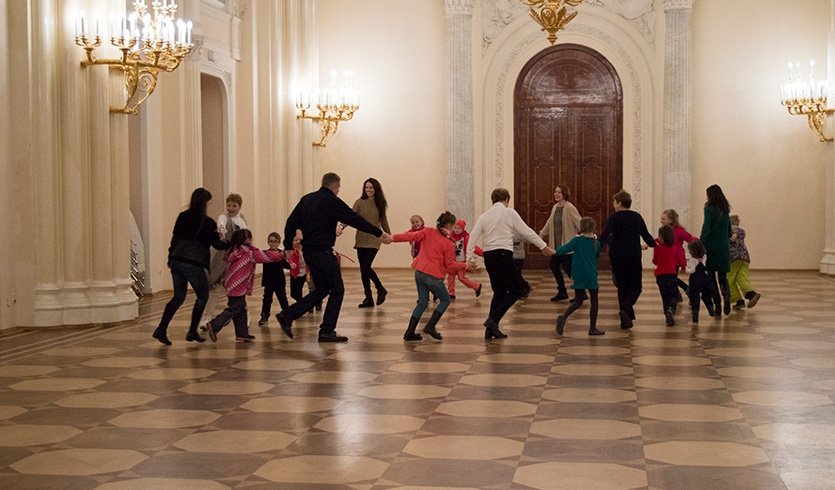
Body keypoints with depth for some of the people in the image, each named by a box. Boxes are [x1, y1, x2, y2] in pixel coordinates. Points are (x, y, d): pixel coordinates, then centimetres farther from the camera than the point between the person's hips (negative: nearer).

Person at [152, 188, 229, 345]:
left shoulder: (182, 217, 8)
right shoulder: (207, 223, -7)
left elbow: (175, 238, 14)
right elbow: (217, 244, -3)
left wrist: (171, 257, 22)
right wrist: (231, 243, 15)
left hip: (176, 260, 6)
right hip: (194, 263, -6)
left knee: (178, 297, 16)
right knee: (202, 296, 12)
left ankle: (161, 329, 6)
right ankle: (192, 332, 9)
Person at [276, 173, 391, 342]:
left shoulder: (306, 199, 11)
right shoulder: (332, 202, -10)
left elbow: (291, 223, 9)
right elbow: (356, 220, -9)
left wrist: (288, 246, 10)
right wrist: (380, 234, -4)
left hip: (309, 252, 8)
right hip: (323, 252, -8)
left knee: (322, 289, 17)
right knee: (337, 290, 3)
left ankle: (287, 316, 10)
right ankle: (327, 331, 5)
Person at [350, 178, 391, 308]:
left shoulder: (380, 204, 3)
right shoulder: (360, 202, 0)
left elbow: (383, 220, 14)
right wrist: (342, 226, -28)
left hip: (374, 241, -2)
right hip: (361, 240, 2)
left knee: (366, 267, -14)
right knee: (363, 269, 5)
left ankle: (380, 289, 8)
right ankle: (368, 298, 14)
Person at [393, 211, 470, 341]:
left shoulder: (428, 232, 3)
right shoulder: (449, 244, -9)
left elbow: (411, 236, -2)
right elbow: (450, 264, -5)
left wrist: (393, 237, 1)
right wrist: (465, 265, 8)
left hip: (419, 272, 6)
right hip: (433, 276, -6)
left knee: (422, 302, 17)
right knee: (445, 300, 15)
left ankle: (410, 333, 11)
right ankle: (430, 326, 1)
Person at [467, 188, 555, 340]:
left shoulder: (484, 215, 13)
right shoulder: (509, 212, -1)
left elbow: (473, 236, 5)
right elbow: (526, 232, -1)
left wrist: (471, 258, 8)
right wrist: (543, 246, 6)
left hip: (488, 256, 6)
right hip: (503, 254, -6)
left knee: (499, 292, 15)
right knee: (516, 290, 3)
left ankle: (491, 329, 11)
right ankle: (493, 319, -11)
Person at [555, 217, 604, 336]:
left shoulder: (577, 240, -6)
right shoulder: (596, 242, 1)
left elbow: (565, 248, -13)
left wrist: (555, 251, 1)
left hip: (578, 276, 1)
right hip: (591, 276, -1)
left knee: (578, 301, 11)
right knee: (594, 301, 9)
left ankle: (563, 317, -13)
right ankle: (592, 328, 9)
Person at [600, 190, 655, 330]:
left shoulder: (613, 218, -8)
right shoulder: (637, 217, 3)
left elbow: (604, 236, -20)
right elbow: (646, 235, 12)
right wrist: (653, 244, 31)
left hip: (617, 257, -1)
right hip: (634, 257, 1)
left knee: (622, 286, 13)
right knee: (635, 287, 10)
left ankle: (626, 319, 13)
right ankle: (625, 308, -18)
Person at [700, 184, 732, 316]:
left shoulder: (710, 208, -9)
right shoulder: (725, 210, 9)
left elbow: (706, 227, -20)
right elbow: (729, 230, 16)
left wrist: (701, 243, -25)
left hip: (711, 247, -5)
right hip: (724, 247, 5)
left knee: (711, 277, 5)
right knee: (722, 277, 12)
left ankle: (717, 305, 2)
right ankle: (726, 296, -14)